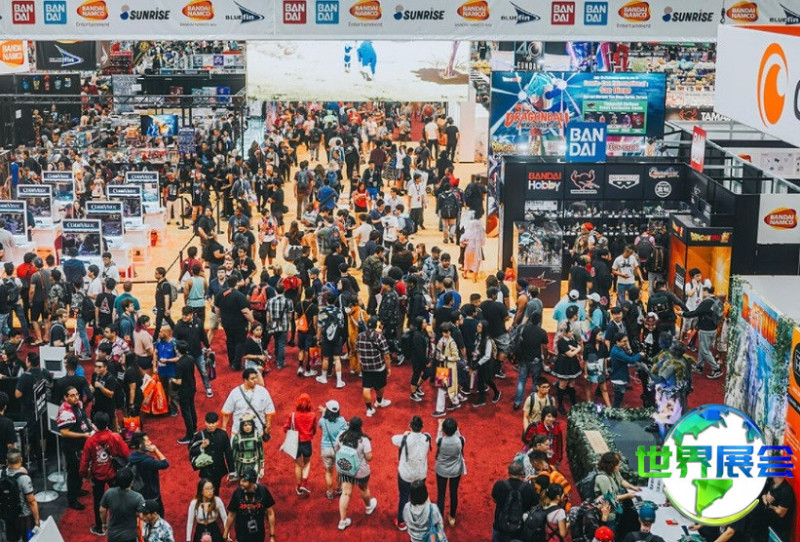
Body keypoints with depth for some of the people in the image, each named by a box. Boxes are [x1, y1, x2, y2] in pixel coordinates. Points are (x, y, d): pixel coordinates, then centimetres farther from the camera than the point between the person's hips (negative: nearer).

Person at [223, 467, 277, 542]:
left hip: (259, 535, 1)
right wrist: (225, 536, 2)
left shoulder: (263, 491, -13)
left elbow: (270, 514, -4)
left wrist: (272, 536, -3)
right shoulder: (237, 493, -14)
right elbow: (231, 515, -3)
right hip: (242, 536, -1)